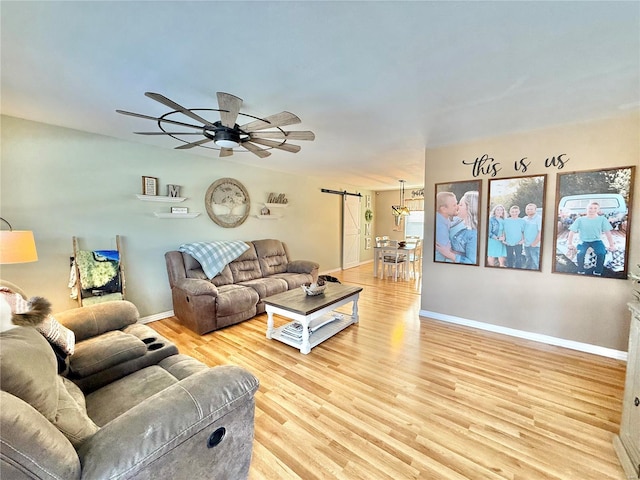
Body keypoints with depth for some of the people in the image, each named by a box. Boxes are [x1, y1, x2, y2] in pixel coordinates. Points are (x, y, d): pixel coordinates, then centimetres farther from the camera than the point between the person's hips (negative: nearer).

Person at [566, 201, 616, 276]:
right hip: (584, 241, -1)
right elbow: (572, 232, -5)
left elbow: (608, 232, 2)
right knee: (580, 253, -30)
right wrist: (570, 244, -16)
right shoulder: (580, 219, -2)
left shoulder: (602, 219, 2)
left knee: (601, 253, -28)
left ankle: (597, 272, -8)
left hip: (597, 241, 1)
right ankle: (581, 271, -9)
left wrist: (612, 245, -6)